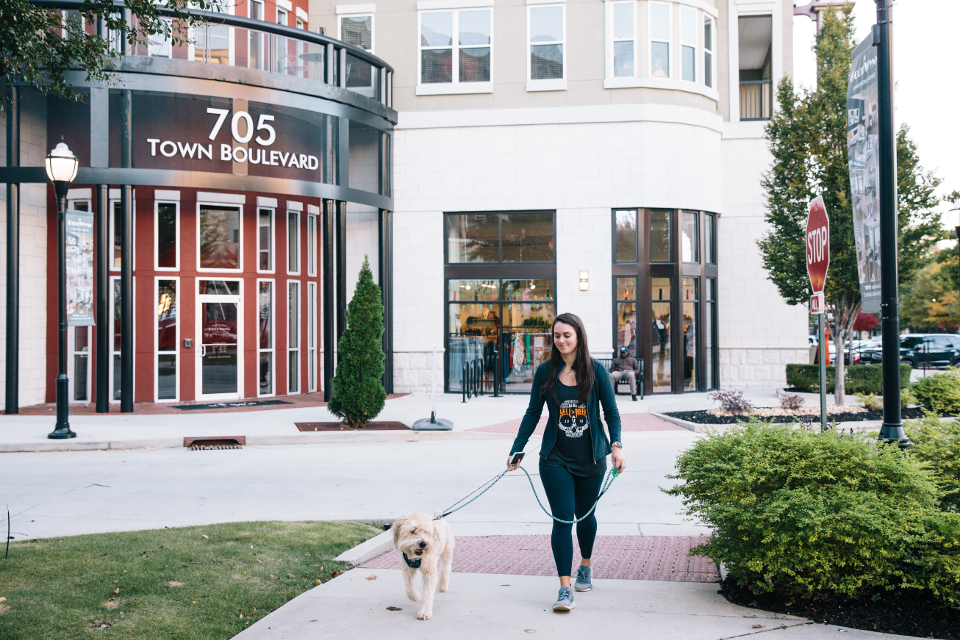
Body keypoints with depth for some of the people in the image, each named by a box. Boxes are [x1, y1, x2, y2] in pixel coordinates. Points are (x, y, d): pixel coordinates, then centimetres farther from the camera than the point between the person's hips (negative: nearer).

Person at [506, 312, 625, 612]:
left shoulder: (596, 371, -3)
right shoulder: (545, 372, -1)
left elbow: (611, 412, 1)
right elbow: (532, 414, 6)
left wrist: (616, 445, -13)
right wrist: (516, 451, 3)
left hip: (590, 458, 1)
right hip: (556, 458, 0)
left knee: (585, 515, 16)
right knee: (562, 519, -8)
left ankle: (586, 566, 42)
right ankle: (565, 588, -8)